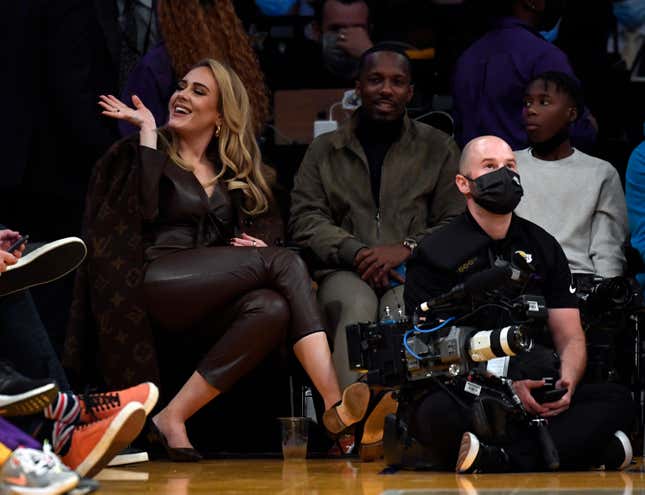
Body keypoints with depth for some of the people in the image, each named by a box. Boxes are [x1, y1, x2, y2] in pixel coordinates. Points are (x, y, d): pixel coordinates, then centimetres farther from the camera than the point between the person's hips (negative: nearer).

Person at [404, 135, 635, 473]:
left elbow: (570, 337, 16)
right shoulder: (435, 254, 4)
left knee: (617, 400, -24)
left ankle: (508, 461, -39)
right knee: (434, 413, -38)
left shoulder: (543, 247, 18)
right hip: (469, 399, -4)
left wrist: (566, 382, -9)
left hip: (538, 399, 4)